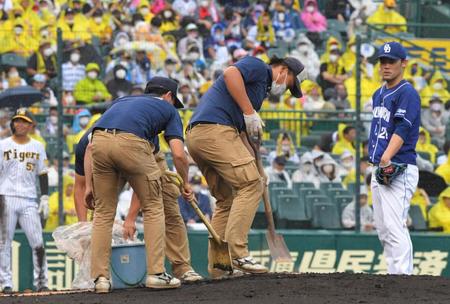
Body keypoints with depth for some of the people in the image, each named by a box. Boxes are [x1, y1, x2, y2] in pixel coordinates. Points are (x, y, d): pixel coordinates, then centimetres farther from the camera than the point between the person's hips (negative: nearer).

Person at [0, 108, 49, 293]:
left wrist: (44, 199, 6)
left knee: (38, 243, -6)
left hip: (29, 201, 2)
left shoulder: (37, 147, 12)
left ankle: (41, 282, -1)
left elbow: (42, 175, 14)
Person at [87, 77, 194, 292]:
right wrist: (185, 183, 30)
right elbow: (178, 154, 13)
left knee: (103, 212, 16)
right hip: (131, 143, -4)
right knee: (153, 207, 13)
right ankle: (156, 273, 8)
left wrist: (91, 185, 31)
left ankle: (100, 277, 10)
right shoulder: (168, 109, 27)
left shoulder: (124, 101, 38)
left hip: (99, 140, 4)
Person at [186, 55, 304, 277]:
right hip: (215, 128, -10)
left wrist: (257, 172, 23)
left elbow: (242, 134, 29)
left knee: (227, 199, 15)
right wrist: (250, 113, -16)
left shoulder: (262, 89, 31)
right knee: (250, 185, -11)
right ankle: (236, 253, -18)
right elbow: (230, 74, -17)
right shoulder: (258, 67, 5)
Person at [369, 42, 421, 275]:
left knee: (395, 226, -18)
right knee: (383, 229, 9)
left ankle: (402, 274, -21)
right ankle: (393, 273, 13)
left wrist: (387, 158, -33)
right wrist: (378, 160, 14)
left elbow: (402, 130, -21)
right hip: (379, 169, 10)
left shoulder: (407, 94, -10)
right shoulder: (379, 95, 18)